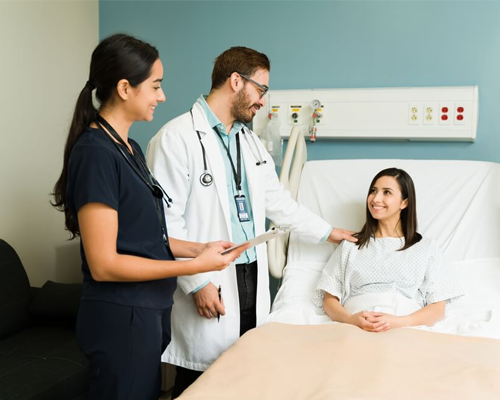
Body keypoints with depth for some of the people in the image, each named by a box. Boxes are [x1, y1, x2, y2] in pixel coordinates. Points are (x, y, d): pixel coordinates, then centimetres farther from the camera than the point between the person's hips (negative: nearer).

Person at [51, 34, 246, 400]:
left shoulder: (130, 148, 8)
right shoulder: (96, 153, -19)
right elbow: (103, 264, -21)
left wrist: (198, 248, 2)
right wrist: (195, 266, -19)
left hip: (150, 309, 9)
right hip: (121, 317, -9)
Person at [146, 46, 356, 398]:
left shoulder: (250, 141, 15)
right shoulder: (176, 138, -11)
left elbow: (277, 200, 24)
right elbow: (165, 221, -15)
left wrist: (327, 232, 28)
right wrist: (198, 283, -16)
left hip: (253, 279, 7)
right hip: (209, 289, -7)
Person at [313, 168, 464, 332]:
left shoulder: (426, 247, 16)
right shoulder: (350, 245, 20)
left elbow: (437, 308, 7)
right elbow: (329, 299, 12)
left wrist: (398, 322, -13)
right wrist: (351, 319, -11)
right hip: (354, 330, 1)